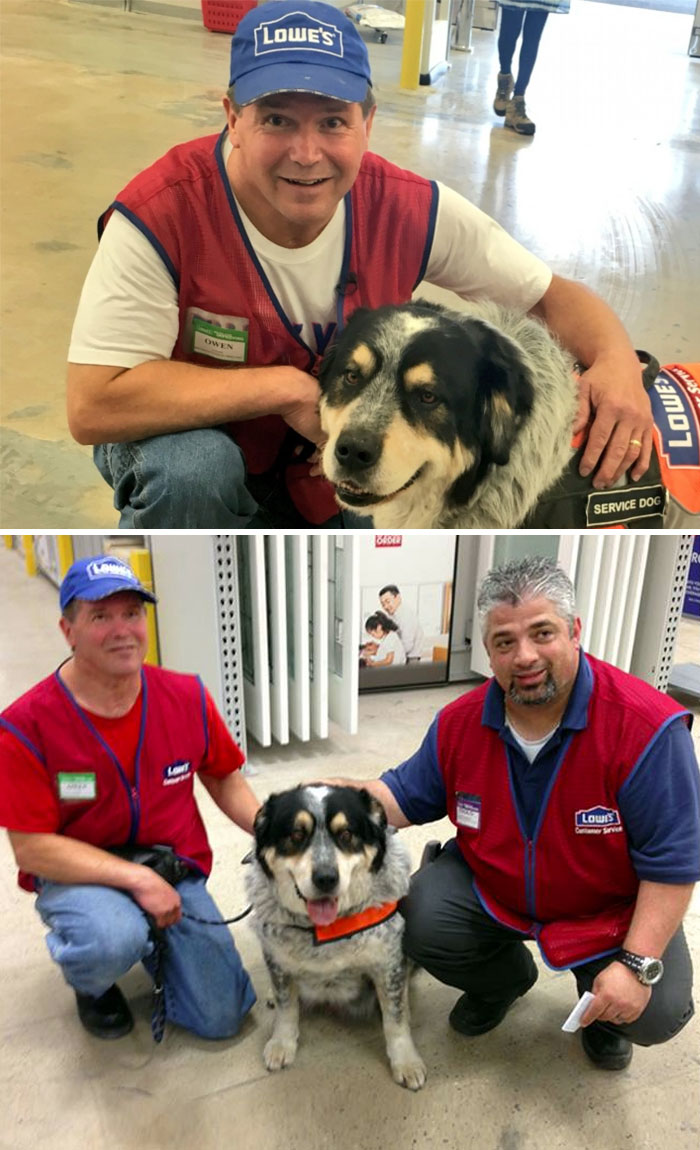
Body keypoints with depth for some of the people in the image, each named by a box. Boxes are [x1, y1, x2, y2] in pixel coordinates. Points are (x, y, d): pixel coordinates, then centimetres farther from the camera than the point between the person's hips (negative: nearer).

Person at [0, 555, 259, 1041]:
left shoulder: (188, 697, -8)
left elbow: (225, 780, 5)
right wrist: (136, 879, -23)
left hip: (174, 870, 3)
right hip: (78, 876, -3)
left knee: (221, 1018, -2)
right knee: (113, 942, -36)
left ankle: (147, 938, 27)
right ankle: (92, 983, 4)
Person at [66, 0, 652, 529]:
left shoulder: (410, 210, -18)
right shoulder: (161, 216, -27)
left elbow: (555, 295, -7)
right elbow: (92, 406, -32)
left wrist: (618, 361, -30)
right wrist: (287, 388, -33)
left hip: (335, 465, 3)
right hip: (188, 439, -2)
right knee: (191, 469, -36)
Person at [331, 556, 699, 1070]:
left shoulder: (648, 727, -26)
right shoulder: (460, 722, -12)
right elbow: (406, 796, 1)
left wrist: (637, 965, -27)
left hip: (612, 910, -2)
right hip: (491, 888, 3)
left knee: (657, 1014, -22)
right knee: (420, 922, -19)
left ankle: (599, 1002, 19)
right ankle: (504, 979, 17)